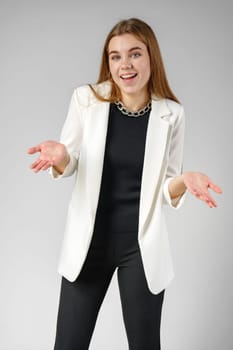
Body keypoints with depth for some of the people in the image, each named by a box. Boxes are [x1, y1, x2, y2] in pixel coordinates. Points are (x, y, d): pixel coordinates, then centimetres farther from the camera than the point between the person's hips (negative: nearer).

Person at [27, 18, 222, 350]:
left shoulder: (170, 113, -6)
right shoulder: (86, 99, -7)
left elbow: (167, 189, 1)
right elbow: (68, 167, 4)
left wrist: (184, 180, -22)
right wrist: (60, 155, -19)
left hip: (142, 246, 0)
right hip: (88, 241, 1)